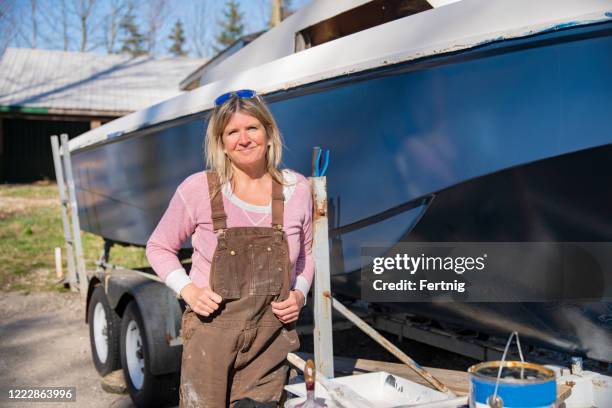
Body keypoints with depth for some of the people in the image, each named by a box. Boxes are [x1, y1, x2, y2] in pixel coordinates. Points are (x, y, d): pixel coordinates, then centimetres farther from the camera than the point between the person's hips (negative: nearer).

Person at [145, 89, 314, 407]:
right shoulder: (198, 189, -7)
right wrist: (189, 291, -8)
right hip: (211, 334, -1)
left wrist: (299, 295, 0)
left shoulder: (297, 189, 1)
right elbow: (159, 247, 6)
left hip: (272, 337, 2)